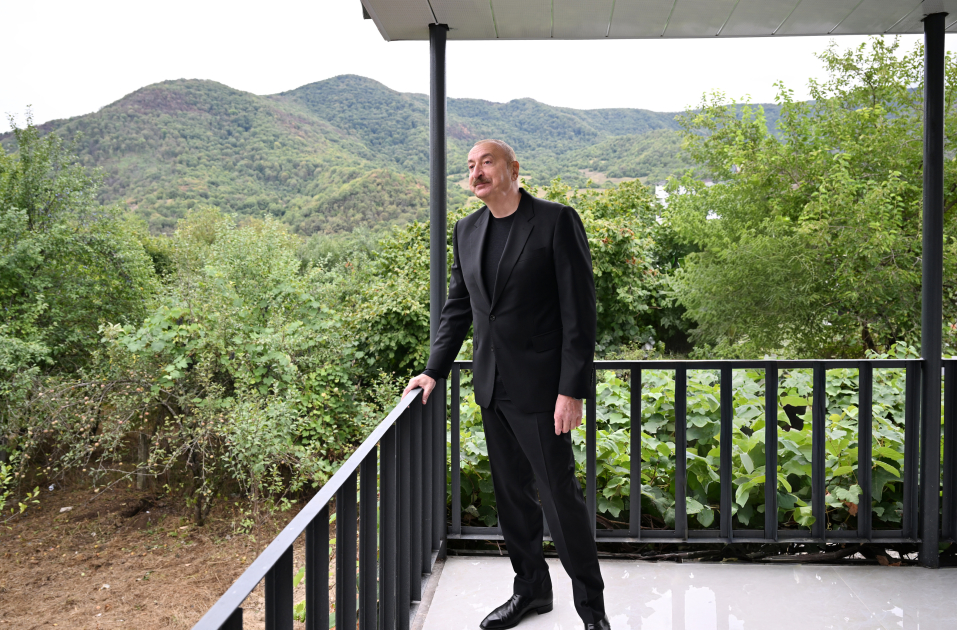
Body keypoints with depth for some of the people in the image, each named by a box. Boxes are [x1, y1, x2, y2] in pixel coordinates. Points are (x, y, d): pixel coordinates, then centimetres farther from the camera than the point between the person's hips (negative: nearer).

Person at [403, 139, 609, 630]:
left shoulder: (557, 221, -9)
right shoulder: (466, 230, 10)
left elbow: (580, 310, -12)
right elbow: (457, 308, 17)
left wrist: (572, 389, -16)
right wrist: (435, 370, 9)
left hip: (539, 387, -6)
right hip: (492, 387, 6)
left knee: (560, 494, 1)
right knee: (512, 494, 16)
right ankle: (531, 589, 34)